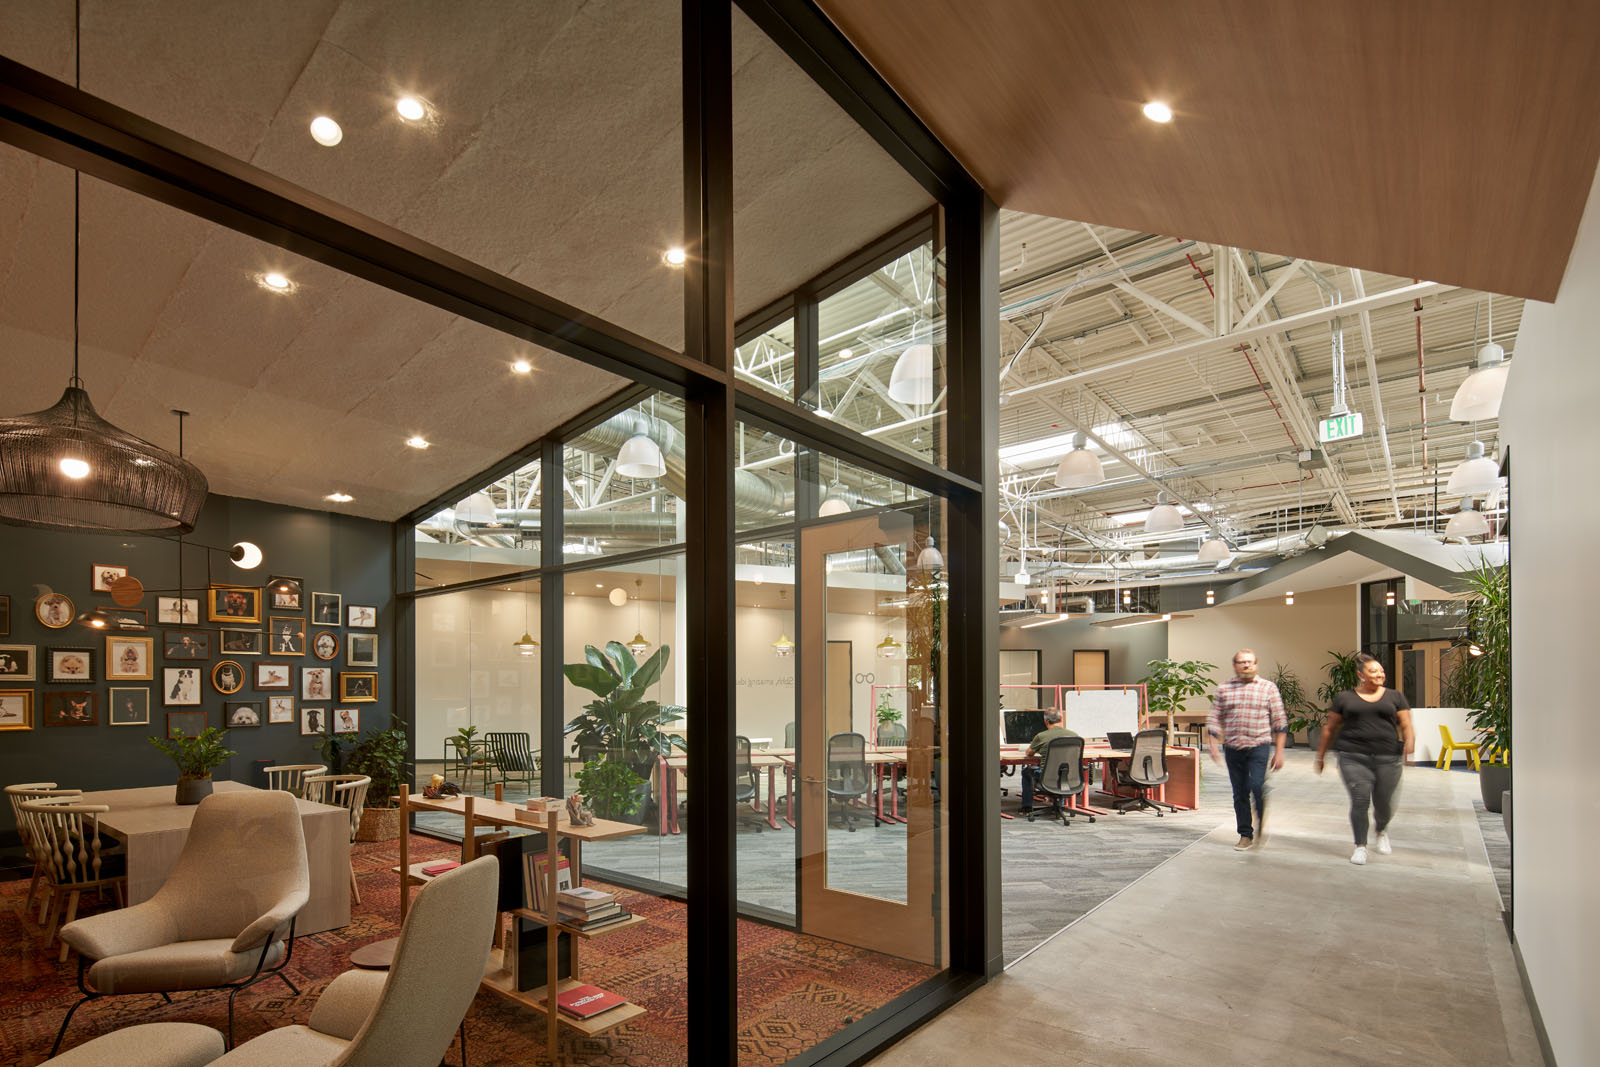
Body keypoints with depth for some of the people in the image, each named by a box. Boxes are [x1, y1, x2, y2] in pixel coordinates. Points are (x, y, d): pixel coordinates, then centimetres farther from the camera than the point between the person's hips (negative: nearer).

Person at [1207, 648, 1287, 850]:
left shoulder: (1268, 688, 4)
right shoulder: (1223, 689, 7)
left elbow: (1279, 722, 5)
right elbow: (1214, 720, 7)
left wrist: (1279, 752, 1)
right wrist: (1213, 746, -3)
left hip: (1259, 745, -2)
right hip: (1233, 748, 2)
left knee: (1256, 786, -18)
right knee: (1240, 793, 6)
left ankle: (1260, 825, 9)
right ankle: (1245, 834, 19)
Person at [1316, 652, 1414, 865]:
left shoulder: (1395, 696, 11)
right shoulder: (1345, 698, 9)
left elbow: (1406, 725, 6)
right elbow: (1330, 729, 14)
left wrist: (1409, 740, -16)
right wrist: (1320, 755, 14)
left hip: (1388, 759, 1)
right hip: (1354, 758, -1)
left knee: (1383, 803, 6)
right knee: (1359, 802, -8)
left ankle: (1382, 832, 39)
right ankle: (1360, 846, 8)